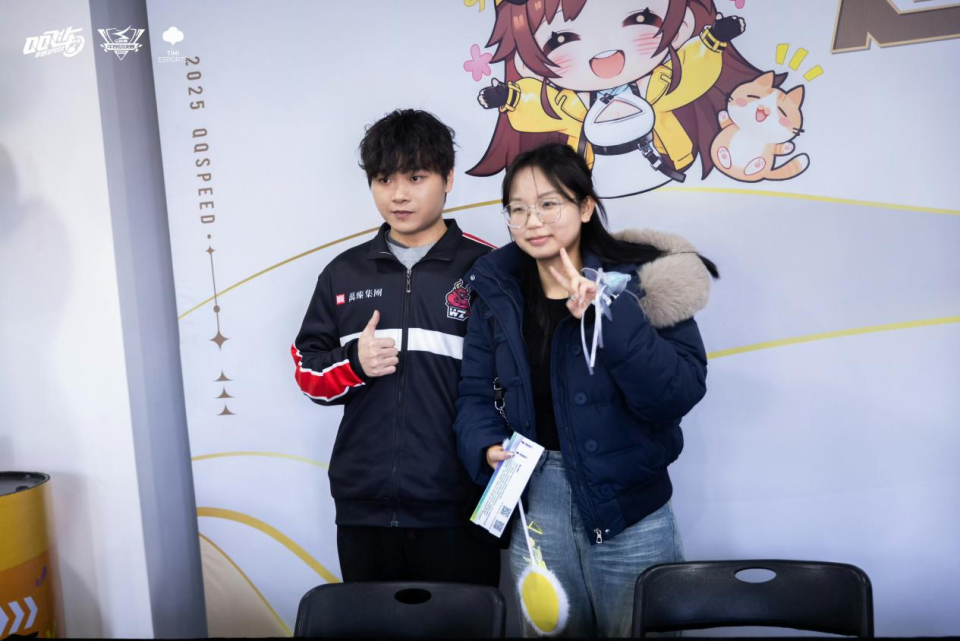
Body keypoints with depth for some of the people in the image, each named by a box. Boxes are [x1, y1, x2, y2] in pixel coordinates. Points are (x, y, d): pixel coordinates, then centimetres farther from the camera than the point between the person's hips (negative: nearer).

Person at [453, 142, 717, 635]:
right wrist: (488, 447, -16)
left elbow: (679, 392, -19)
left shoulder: (640, 279, -10)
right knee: (548, 629, 19)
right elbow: (476, 394, 3)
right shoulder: (497, 290, 1)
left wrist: (608, 314, -27)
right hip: (534, 505, 3)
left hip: (628, 506, -2)